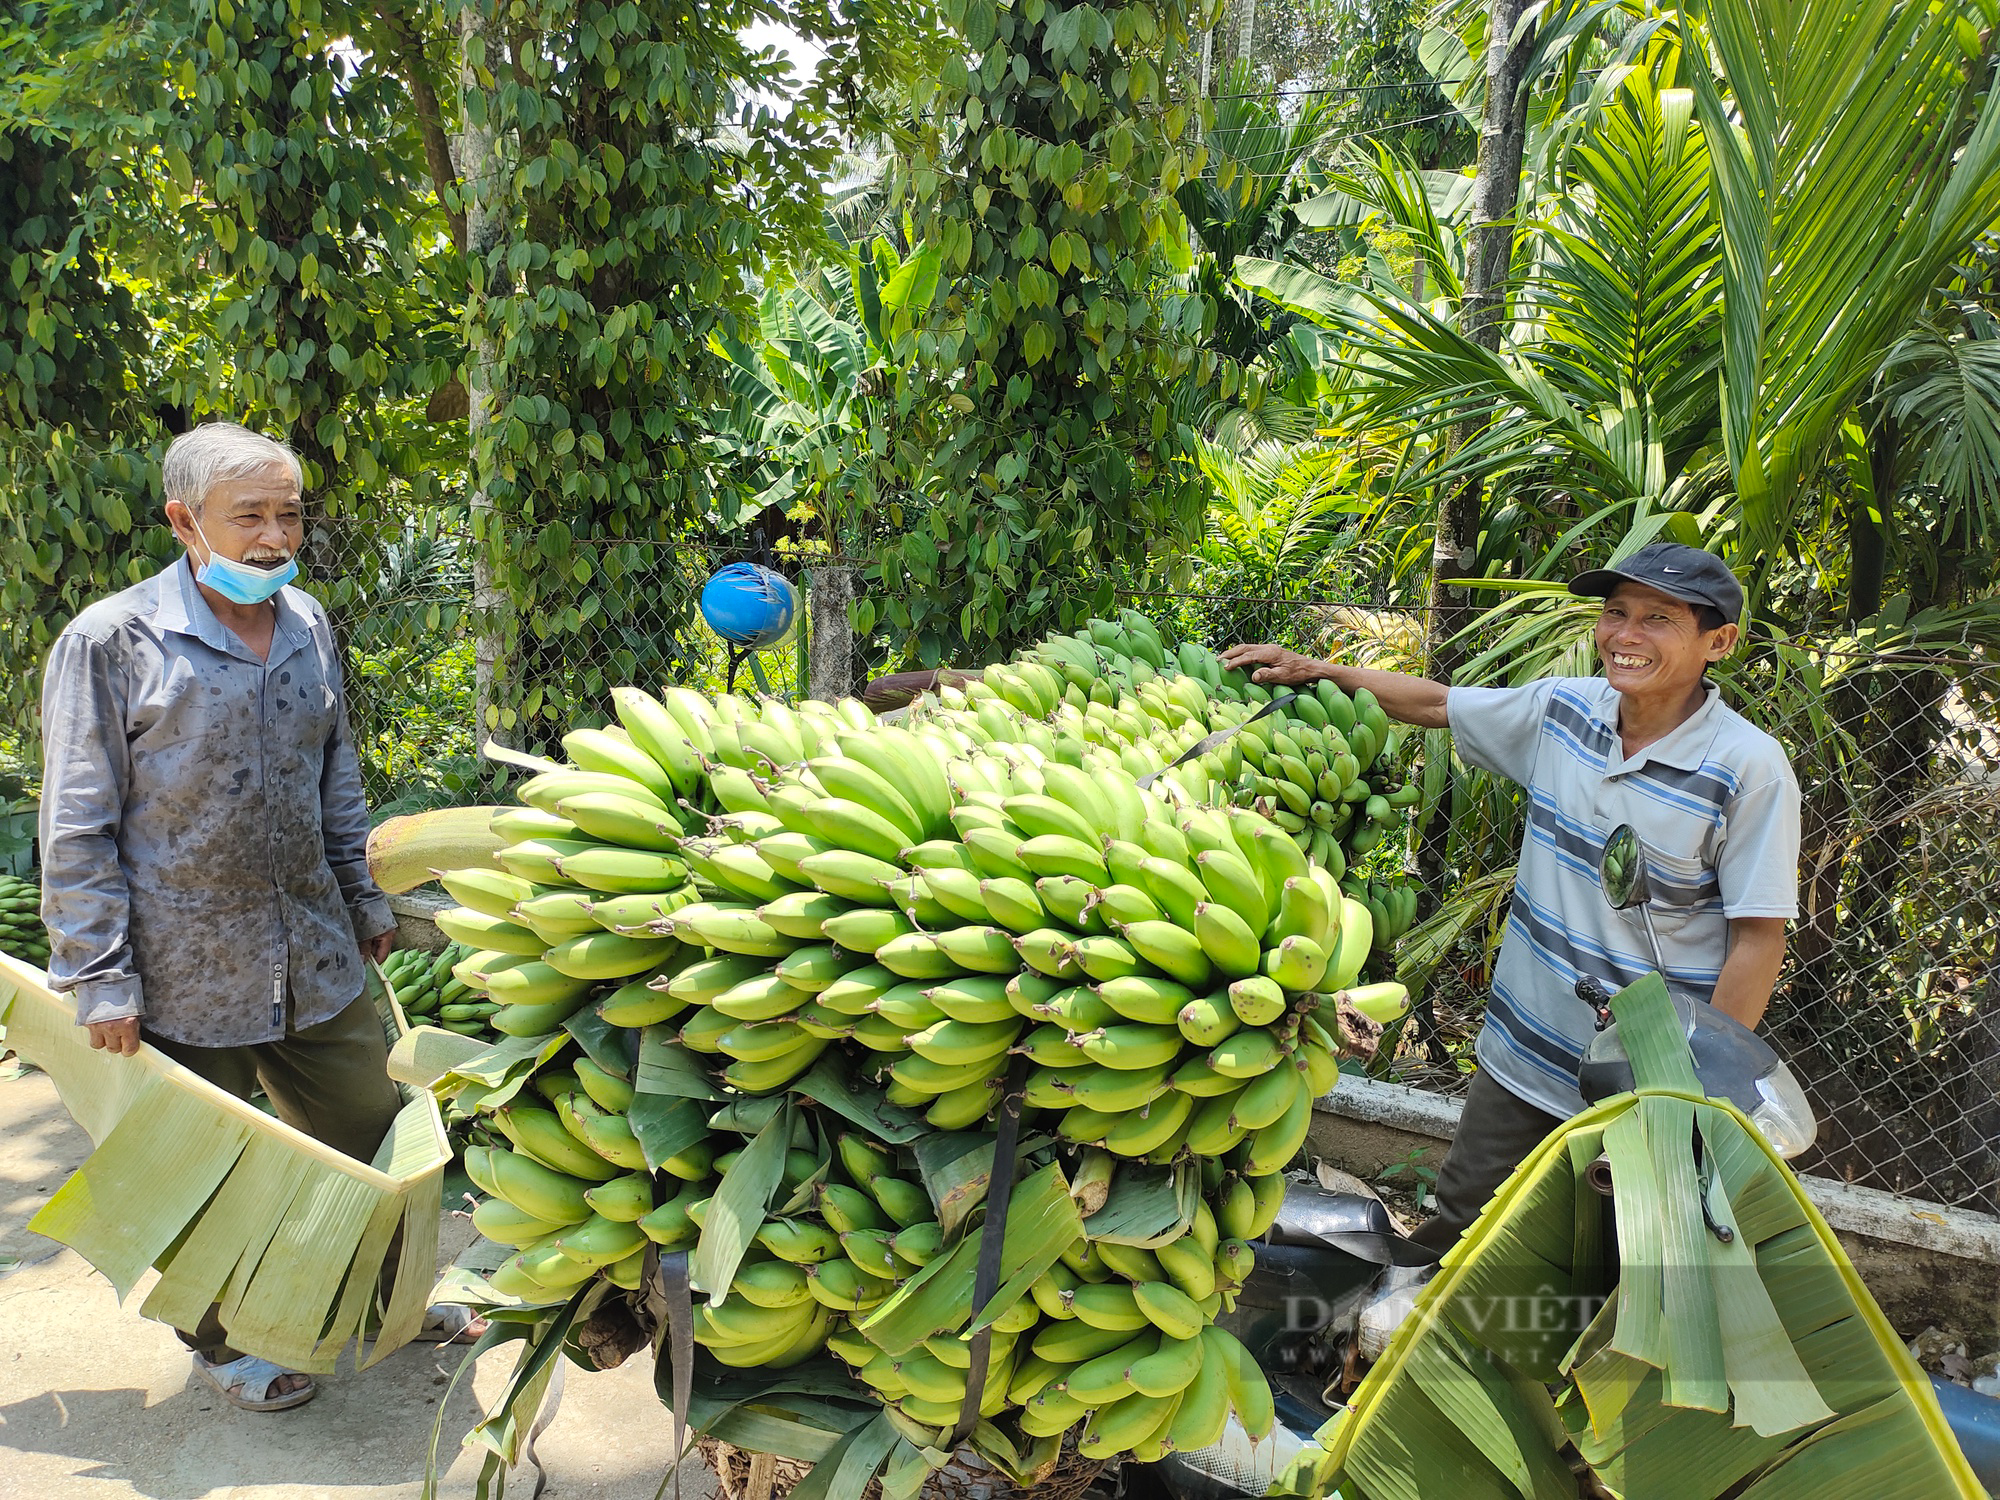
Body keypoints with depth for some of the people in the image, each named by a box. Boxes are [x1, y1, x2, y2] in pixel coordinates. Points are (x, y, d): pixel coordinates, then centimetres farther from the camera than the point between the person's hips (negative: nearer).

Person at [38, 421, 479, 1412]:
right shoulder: (109, 643, -13)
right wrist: (102, 976, -11)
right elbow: (77, 833, -10)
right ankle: (220, 1342, 36)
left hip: (318, 959, 5)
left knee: (371, 1136, 16)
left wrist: (364, 898, 16)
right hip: (185, 977, -5)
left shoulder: (307, 625, 4)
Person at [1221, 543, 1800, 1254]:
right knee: (1458, 1221, 18)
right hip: (1519, 1056, 5)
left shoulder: (1749, 768, -17)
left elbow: (1759, 939, -15)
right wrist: (1318, 670, 7)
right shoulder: (1561, 708, -3)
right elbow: (1435, 702, 12)